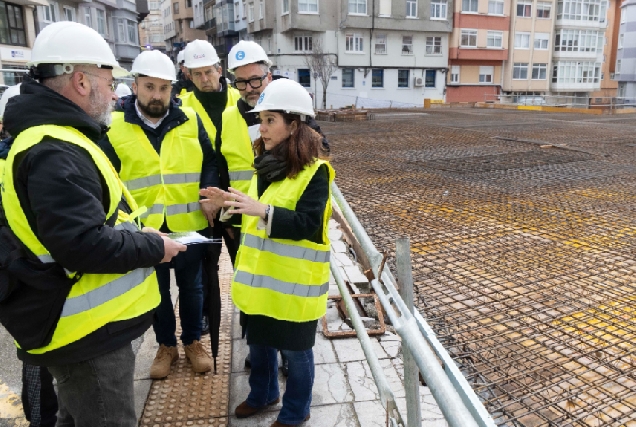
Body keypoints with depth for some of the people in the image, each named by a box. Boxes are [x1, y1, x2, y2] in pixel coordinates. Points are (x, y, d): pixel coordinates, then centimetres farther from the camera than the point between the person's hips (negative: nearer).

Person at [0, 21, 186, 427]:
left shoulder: (59, 140, 11)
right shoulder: (55, 154, -24)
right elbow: (84, 245, -31)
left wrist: (141, 237, 8)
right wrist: (153, 248, -18)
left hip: (88, 323, 11)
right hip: (88, 336, -11)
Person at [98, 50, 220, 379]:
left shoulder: (189, 121, -2)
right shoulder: (114, 127, -5)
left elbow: (210, 163, 5)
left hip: (188, 224, 1)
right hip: (144, 229, 0)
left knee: (191, 287, 16)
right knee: (157, 291, 16)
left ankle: (192, 341, 36)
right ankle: (166, 345, 37)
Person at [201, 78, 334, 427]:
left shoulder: (314, 170, -16)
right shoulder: (267, 162, 8)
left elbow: (307, 224, -24)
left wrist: (261, 210, -34)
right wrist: (232, 201, 1)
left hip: (294, 279, -7)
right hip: (262, 274, 7)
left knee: (295, 348, 11)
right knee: (259, 340, 22)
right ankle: (263, 394, 46)